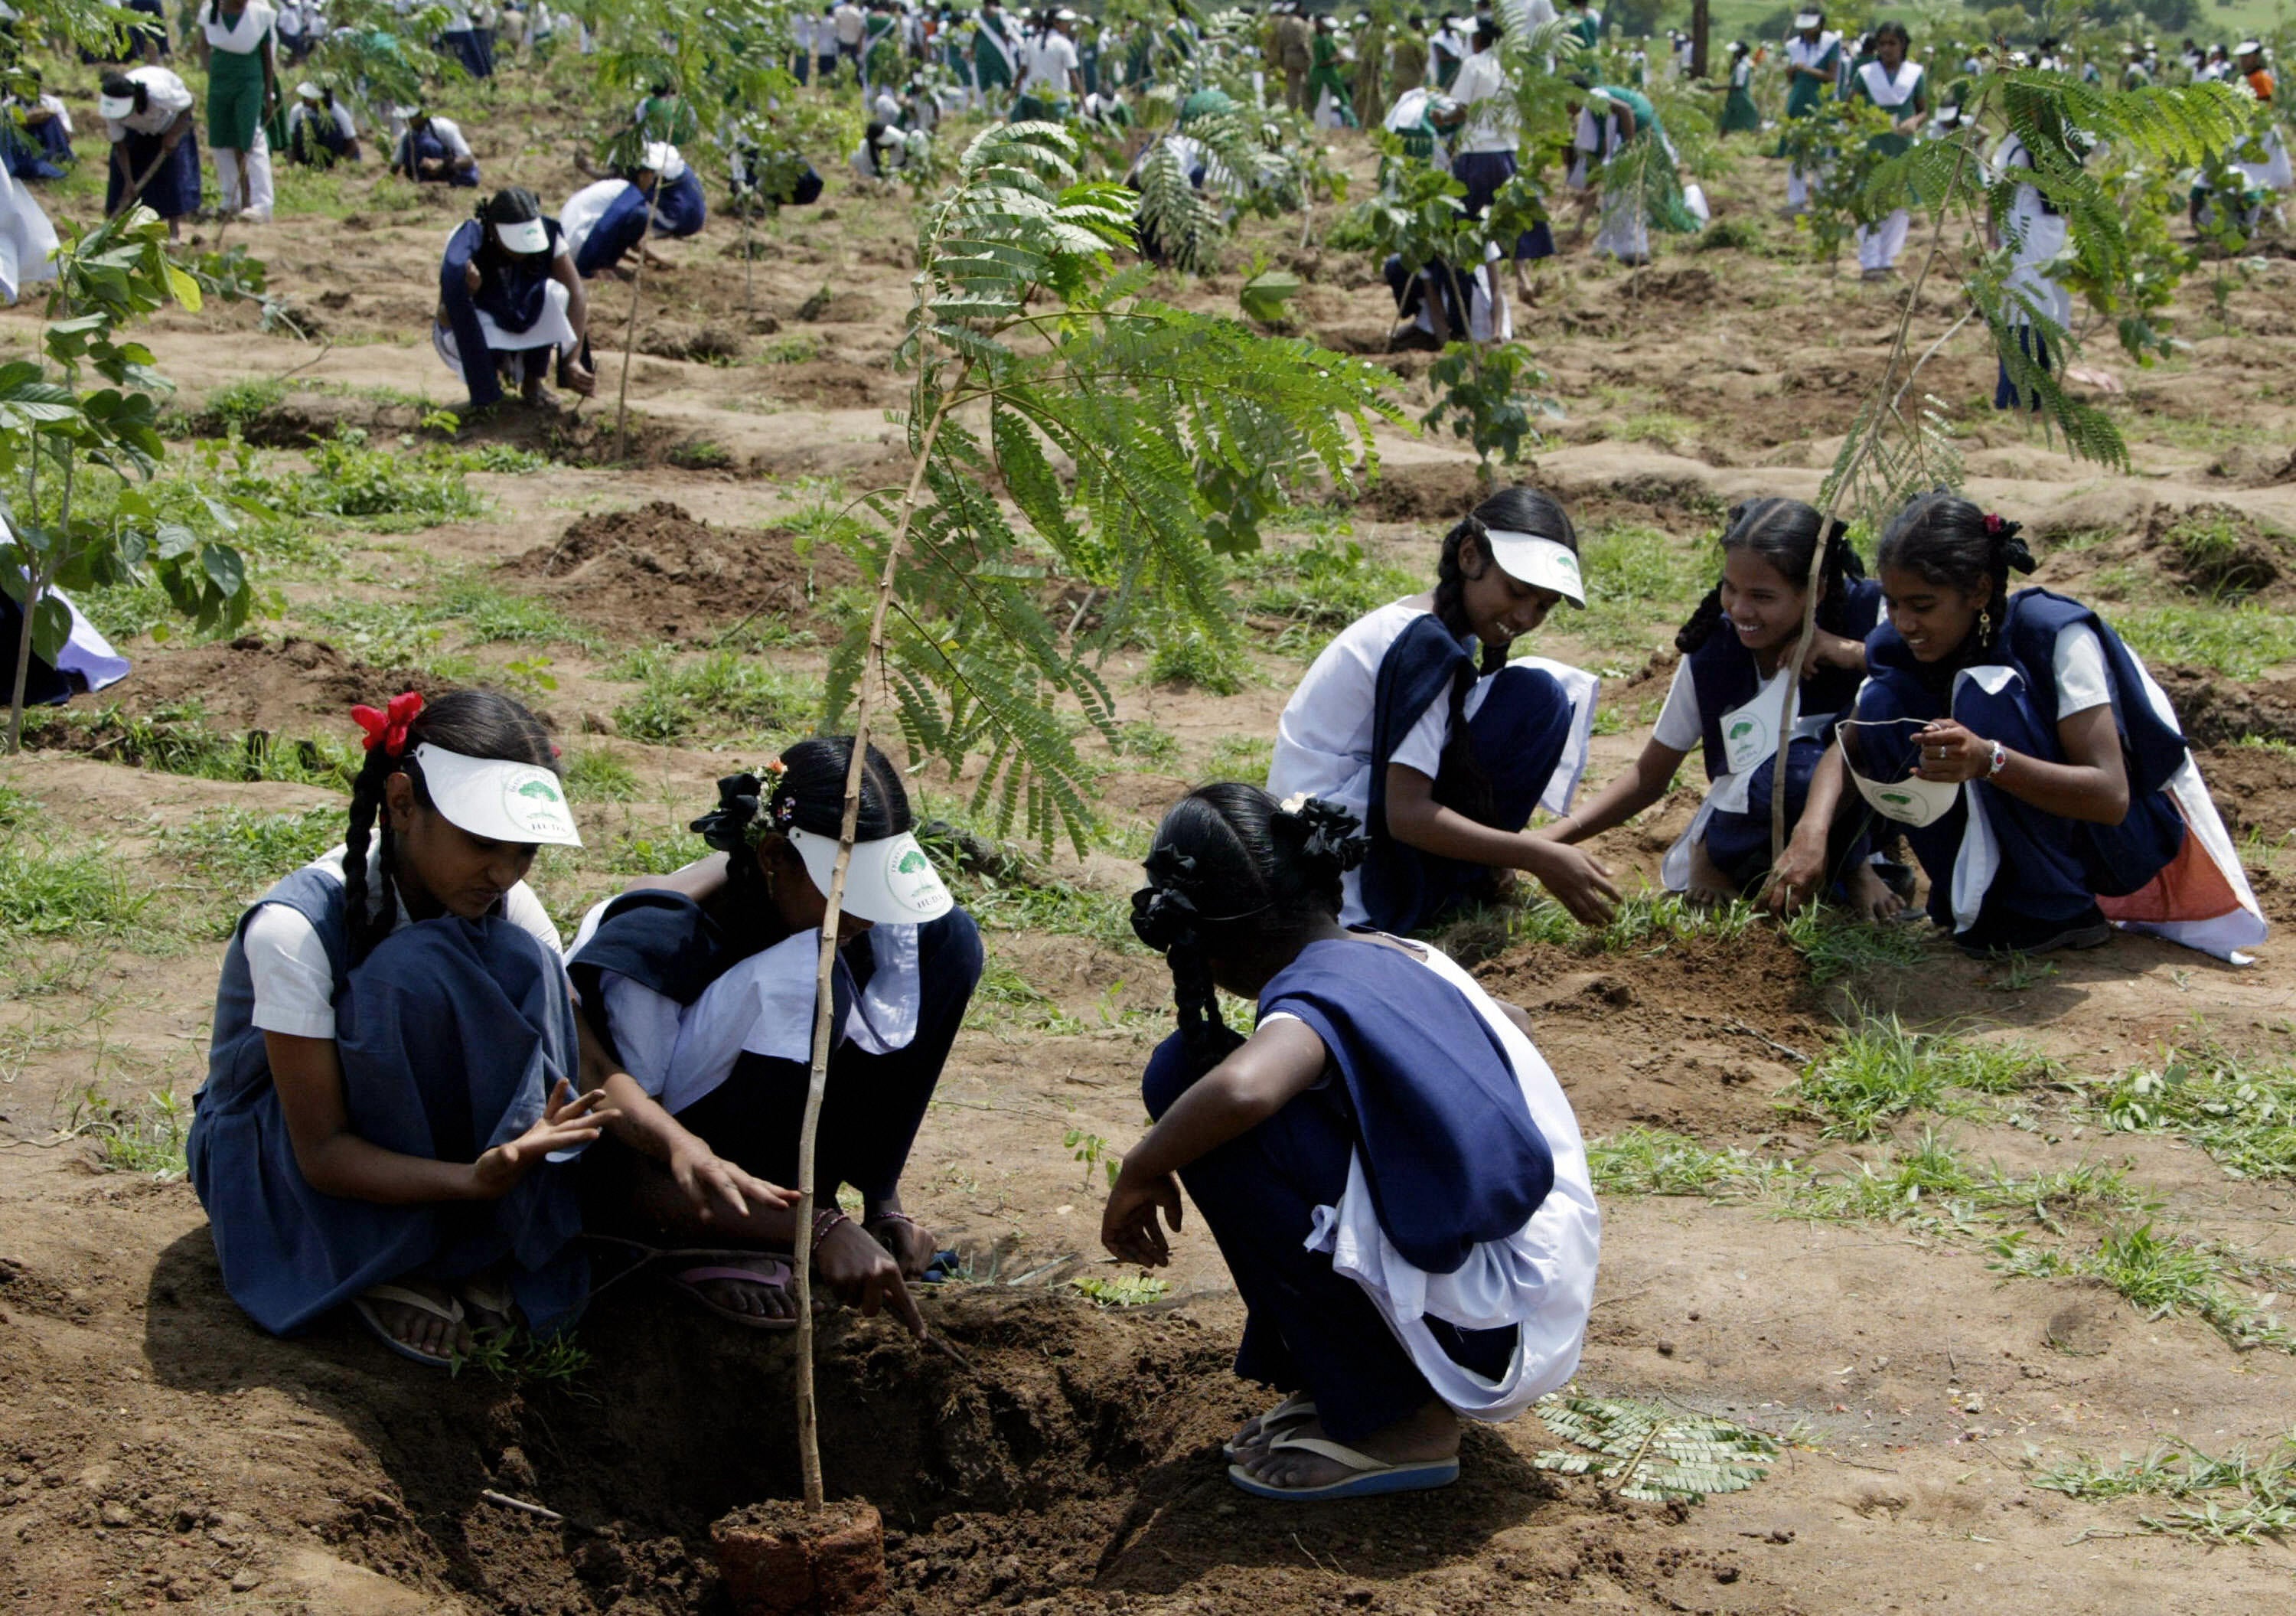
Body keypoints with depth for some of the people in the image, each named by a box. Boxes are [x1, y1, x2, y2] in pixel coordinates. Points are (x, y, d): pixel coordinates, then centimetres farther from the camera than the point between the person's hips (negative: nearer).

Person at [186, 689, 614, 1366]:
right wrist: (477, 1177, -45)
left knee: (518, 962, -23)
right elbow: (321, 1153, -28)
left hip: (429, 1136, 5)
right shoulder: (295, 928, -28)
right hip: (270, 1168, -5)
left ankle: (486, 1254, -17)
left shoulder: (506, 903, -12)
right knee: (414, 972, -32)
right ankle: (385, 1268, -19)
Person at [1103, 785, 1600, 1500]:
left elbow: (1242, 1087, -38)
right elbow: (1512, 1024, 33)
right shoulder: (1404, 956, 11)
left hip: (1484, 1328, -9)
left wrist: (1141, 1171, -19)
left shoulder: (1316, 995, -14)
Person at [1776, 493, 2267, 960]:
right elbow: (1848, 743, -9)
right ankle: (1973, 899, -4)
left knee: (1985, 695, -31)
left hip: (2131, 833, -6)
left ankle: (2059, 912, -18)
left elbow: (2110, 797, -33)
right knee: (1884, 704, -16)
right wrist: (1812, 830, -29)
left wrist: (1989, 760, -48)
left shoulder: (2056, 635, -27)